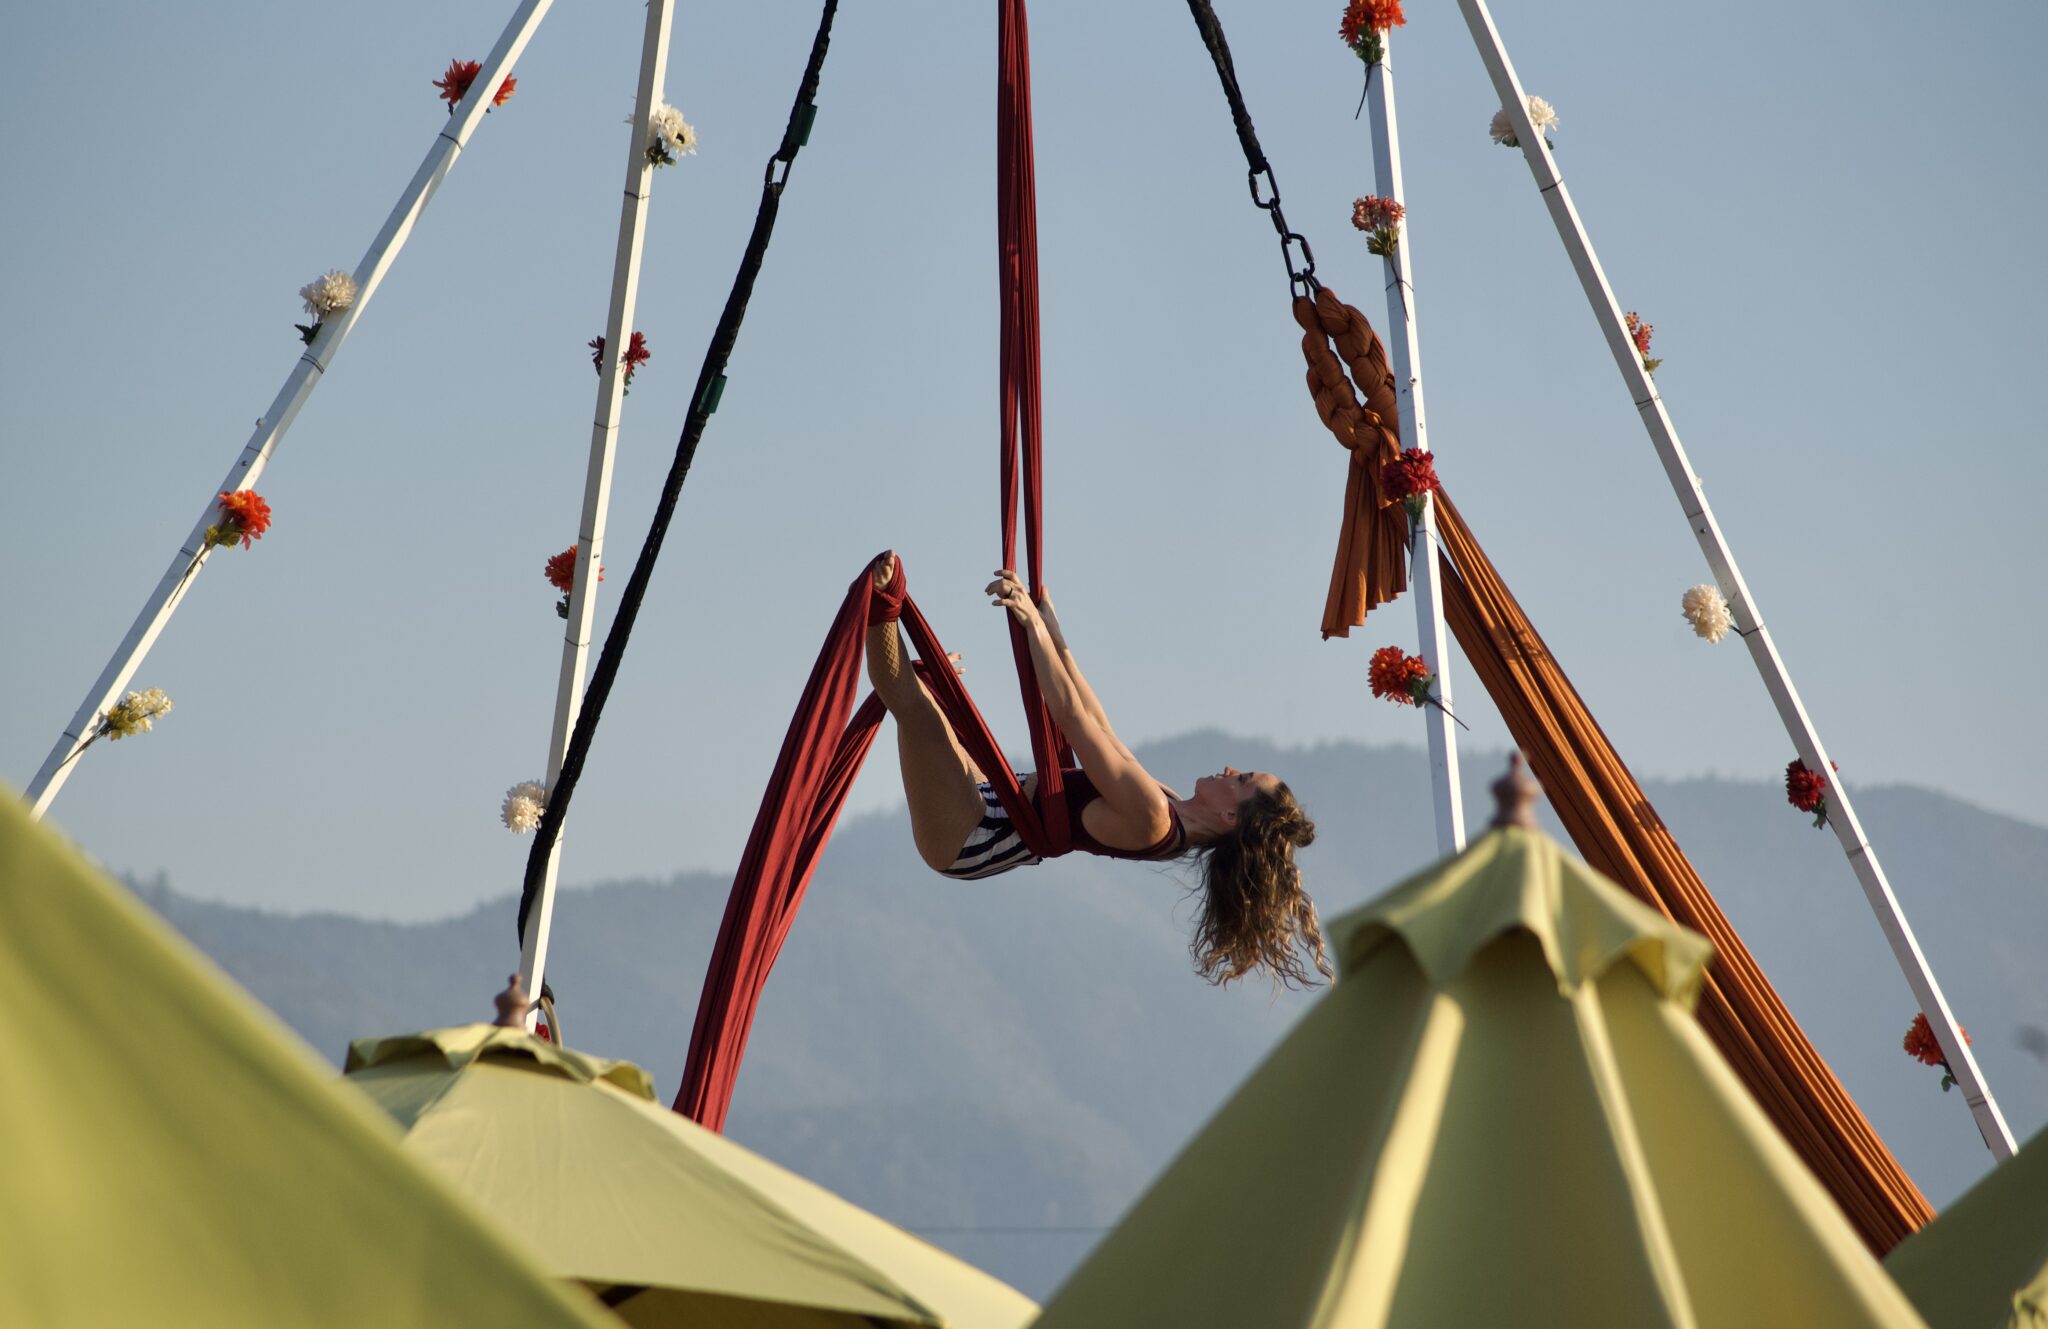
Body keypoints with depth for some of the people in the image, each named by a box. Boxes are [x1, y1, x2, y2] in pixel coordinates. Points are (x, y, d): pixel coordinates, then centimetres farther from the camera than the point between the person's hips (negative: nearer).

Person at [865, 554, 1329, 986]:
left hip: (965, 838, -9)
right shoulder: (1166, 812, 2)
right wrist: (1055, 638, 14)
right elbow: (1097, 726, 13)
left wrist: (1034, 624, -22)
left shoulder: (1150, 819, -26)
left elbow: (1072, 717, -27)